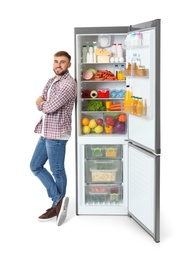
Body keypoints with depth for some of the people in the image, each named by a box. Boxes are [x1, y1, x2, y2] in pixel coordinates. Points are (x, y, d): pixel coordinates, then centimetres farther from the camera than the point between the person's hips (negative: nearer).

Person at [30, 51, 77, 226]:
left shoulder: (69, 84, -16)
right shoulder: (51, 81, 14)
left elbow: (50, 107, -23)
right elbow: (40, 106, 11)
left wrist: (42, 102, -1)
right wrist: (44, 103, -12)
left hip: (57, 133, -10)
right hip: (45, 132, 10)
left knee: (57, 171, 2)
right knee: (35, 166, 12)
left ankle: (57, 205, 18)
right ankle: (58, 200, 16)